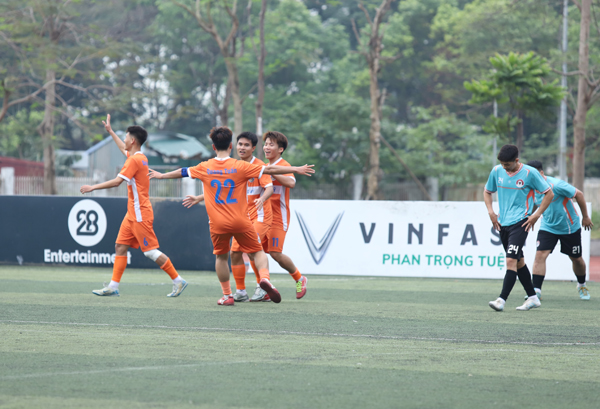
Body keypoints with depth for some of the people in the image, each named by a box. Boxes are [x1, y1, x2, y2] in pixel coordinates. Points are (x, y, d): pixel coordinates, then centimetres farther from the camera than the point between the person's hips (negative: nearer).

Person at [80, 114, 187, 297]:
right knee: (120, 247, 5)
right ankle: (113, 286, 4)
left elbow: (116, 181, -23)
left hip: (141, 214, -10)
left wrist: (93, 187, -16)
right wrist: (110, 131, 45)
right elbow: (123, 149, 35)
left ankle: (178, 281, 0)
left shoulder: (135, 160, -17)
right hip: (133, 214, 10)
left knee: (151, 251, -7)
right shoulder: (139, 157, 12)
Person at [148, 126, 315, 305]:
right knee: (257, 252, 8)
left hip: (217, 223, 1)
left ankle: (227, 295, 16)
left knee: (221, 257, 17)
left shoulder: (204, 168, 1)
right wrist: (296, 169, -1)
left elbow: (182, 172, 17)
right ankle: (264, 277, -19)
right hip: (241, 222, -1)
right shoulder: (240, 166, -6)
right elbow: (269, 170, -7)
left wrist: (161, 175, 34)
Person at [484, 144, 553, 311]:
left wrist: (536, 216, -8)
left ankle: (501, 300, -23)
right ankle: (532, 297, 24)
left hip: (520, 222, -6)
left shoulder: (530, 173, -10)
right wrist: (491, 212, 5)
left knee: (511, 260, -17)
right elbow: (487, 191, 19)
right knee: (518, 261, 13)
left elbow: (549, 194, -4)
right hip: (503, 223, 6)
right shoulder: (497, 171, 2)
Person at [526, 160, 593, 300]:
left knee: (576, 259, 12)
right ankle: (536, 290, -17)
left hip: (570, 227, -4)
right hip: (547, 227, 4)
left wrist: (585, 217, -10)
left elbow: (579, 194, -16)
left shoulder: (556, 185, -27)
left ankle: (582, 286, 38)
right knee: (540, 254, -17)